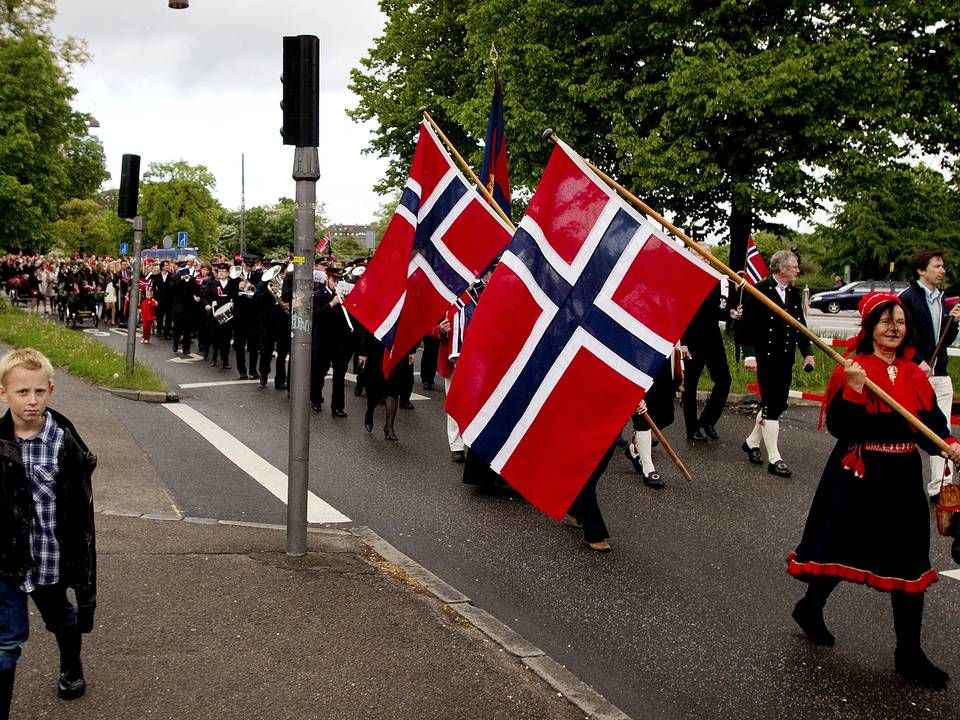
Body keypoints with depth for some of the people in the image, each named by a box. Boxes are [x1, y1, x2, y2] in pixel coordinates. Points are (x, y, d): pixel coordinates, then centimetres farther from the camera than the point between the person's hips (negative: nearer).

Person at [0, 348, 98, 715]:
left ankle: (71, 667, 54)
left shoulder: (65, 444, -16)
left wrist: (84, 570, -10)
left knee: (61, 619, 25)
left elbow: (81, 512, -12)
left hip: (50, 557, 0)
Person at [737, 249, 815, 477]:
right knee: (772, 405, -6)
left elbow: (800, 324, 16)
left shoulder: (794, 293, 10)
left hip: (786, 359, 7)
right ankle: (774, 459, -1)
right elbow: (746, 325, -13)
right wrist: (749, 354, -18)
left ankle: (752, 442, 31)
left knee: (777, 405, 13)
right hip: (766, 358, -7)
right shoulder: (760, 291, -11)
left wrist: (806, 352, 10)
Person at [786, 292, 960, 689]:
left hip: (903, 478, 5)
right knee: (844, 551, 10)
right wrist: (854, 389, -29)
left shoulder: (915, 374, 6)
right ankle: (810, 608, 37)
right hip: (858, 477, -5)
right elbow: (838, 427, -17)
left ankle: (909, 653, 15)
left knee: (909, 563, 5)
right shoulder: (850, 371, -10)